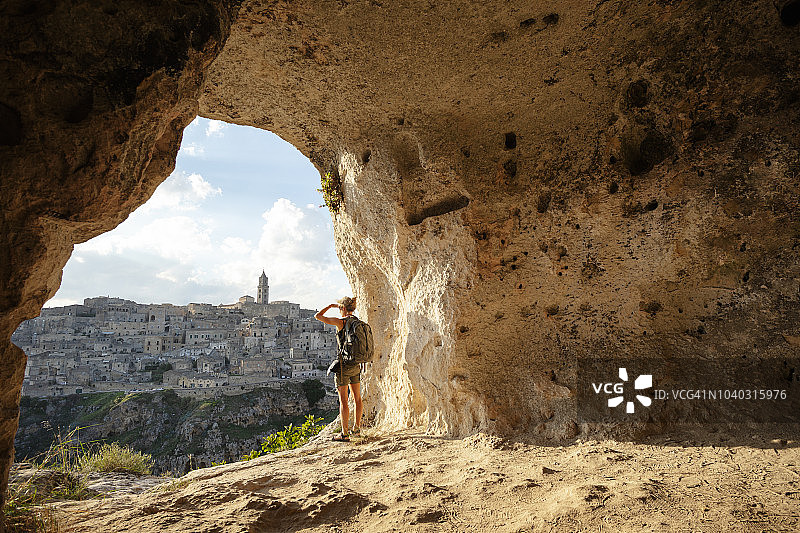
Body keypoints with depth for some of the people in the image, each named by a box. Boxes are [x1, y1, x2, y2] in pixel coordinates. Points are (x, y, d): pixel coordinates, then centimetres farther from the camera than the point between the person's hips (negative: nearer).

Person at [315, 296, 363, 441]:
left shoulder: (341, 322, -13)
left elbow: (317, 316, -6)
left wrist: (330, 306, 5)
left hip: (344, 364, -7)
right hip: (356, 365, 7)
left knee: (343, 400, 0)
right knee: (357, 398, 15)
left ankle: (345, 433, 4)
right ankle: (357, 428, 27)